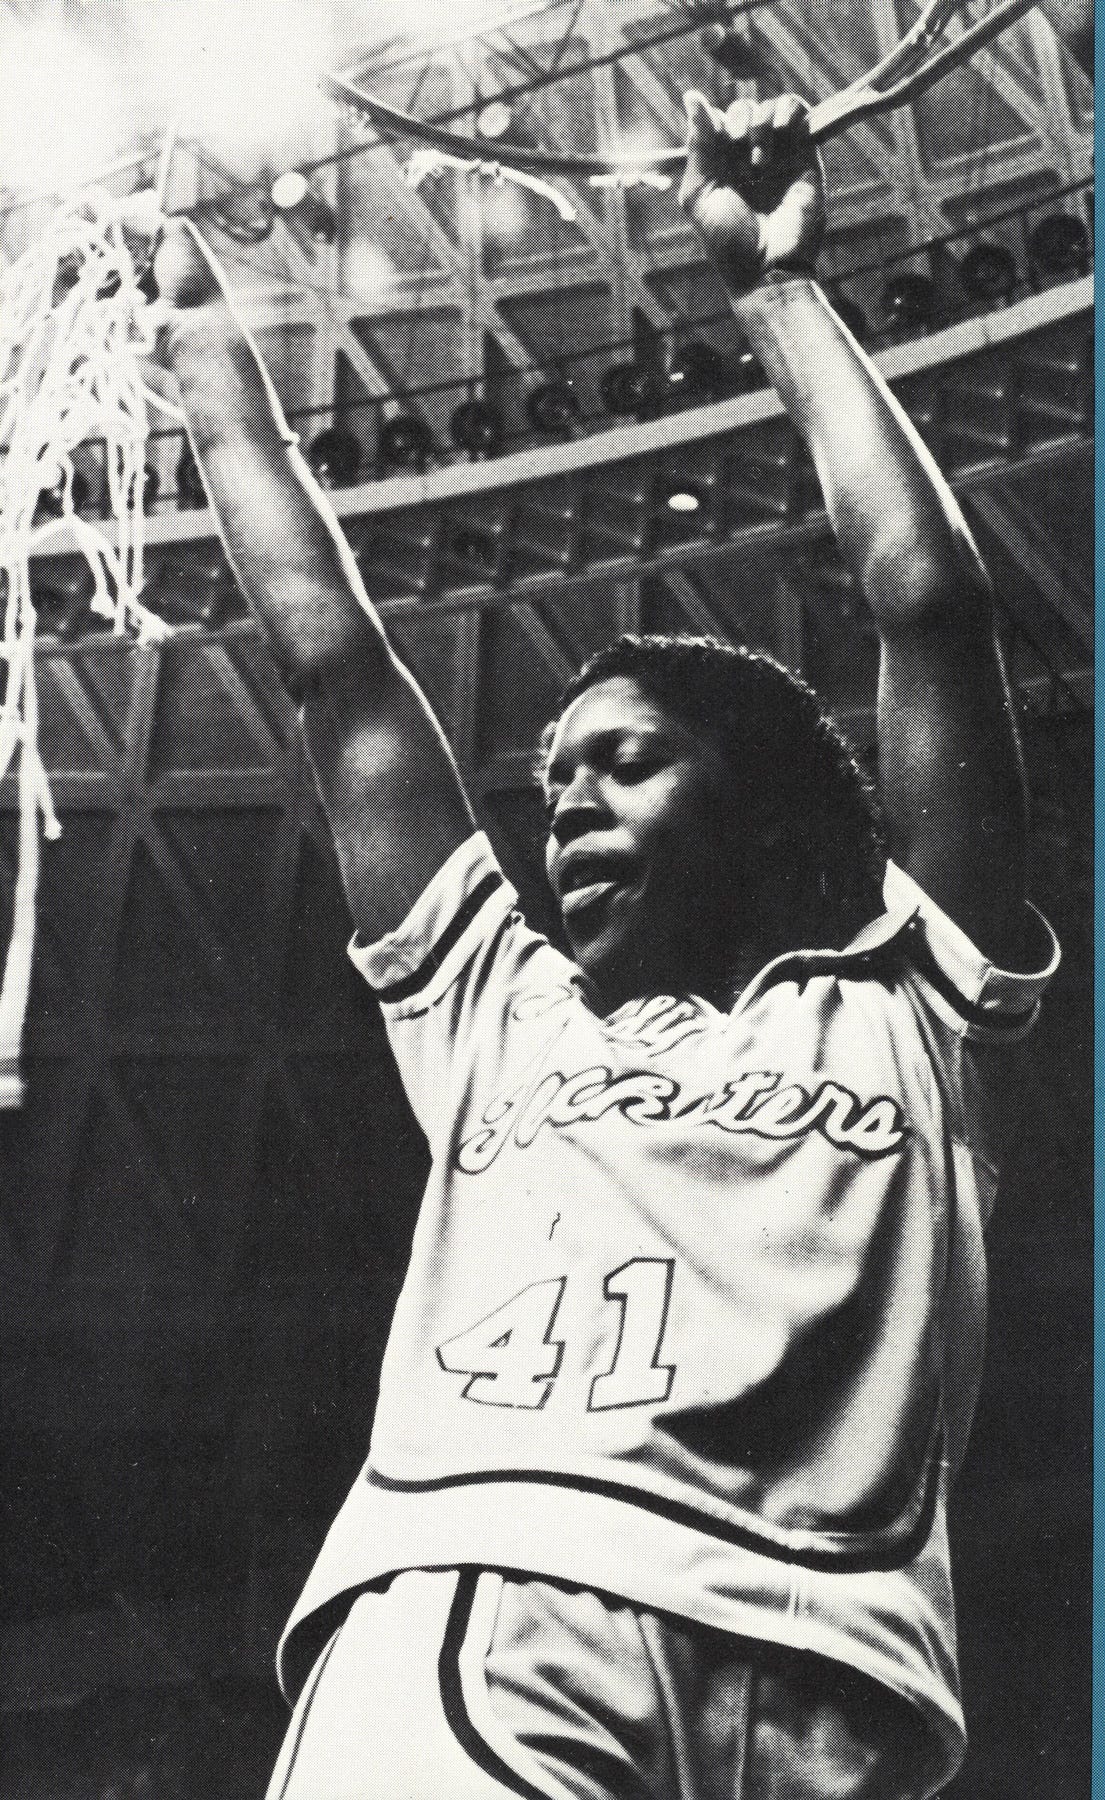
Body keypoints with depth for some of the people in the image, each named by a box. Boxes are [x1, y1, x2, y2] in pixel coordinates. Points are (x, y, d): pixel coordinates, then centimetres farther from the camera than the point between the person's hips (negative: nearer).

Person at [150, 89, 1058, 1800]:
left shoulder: (900, 1016, 23)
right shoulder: (496, 1012, 30)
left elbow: (932, 601, 17)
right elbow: (331, 656, 33)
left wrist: (774, 282, 26)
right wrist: (202, 328, 38)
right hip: (459, 1616, 1)